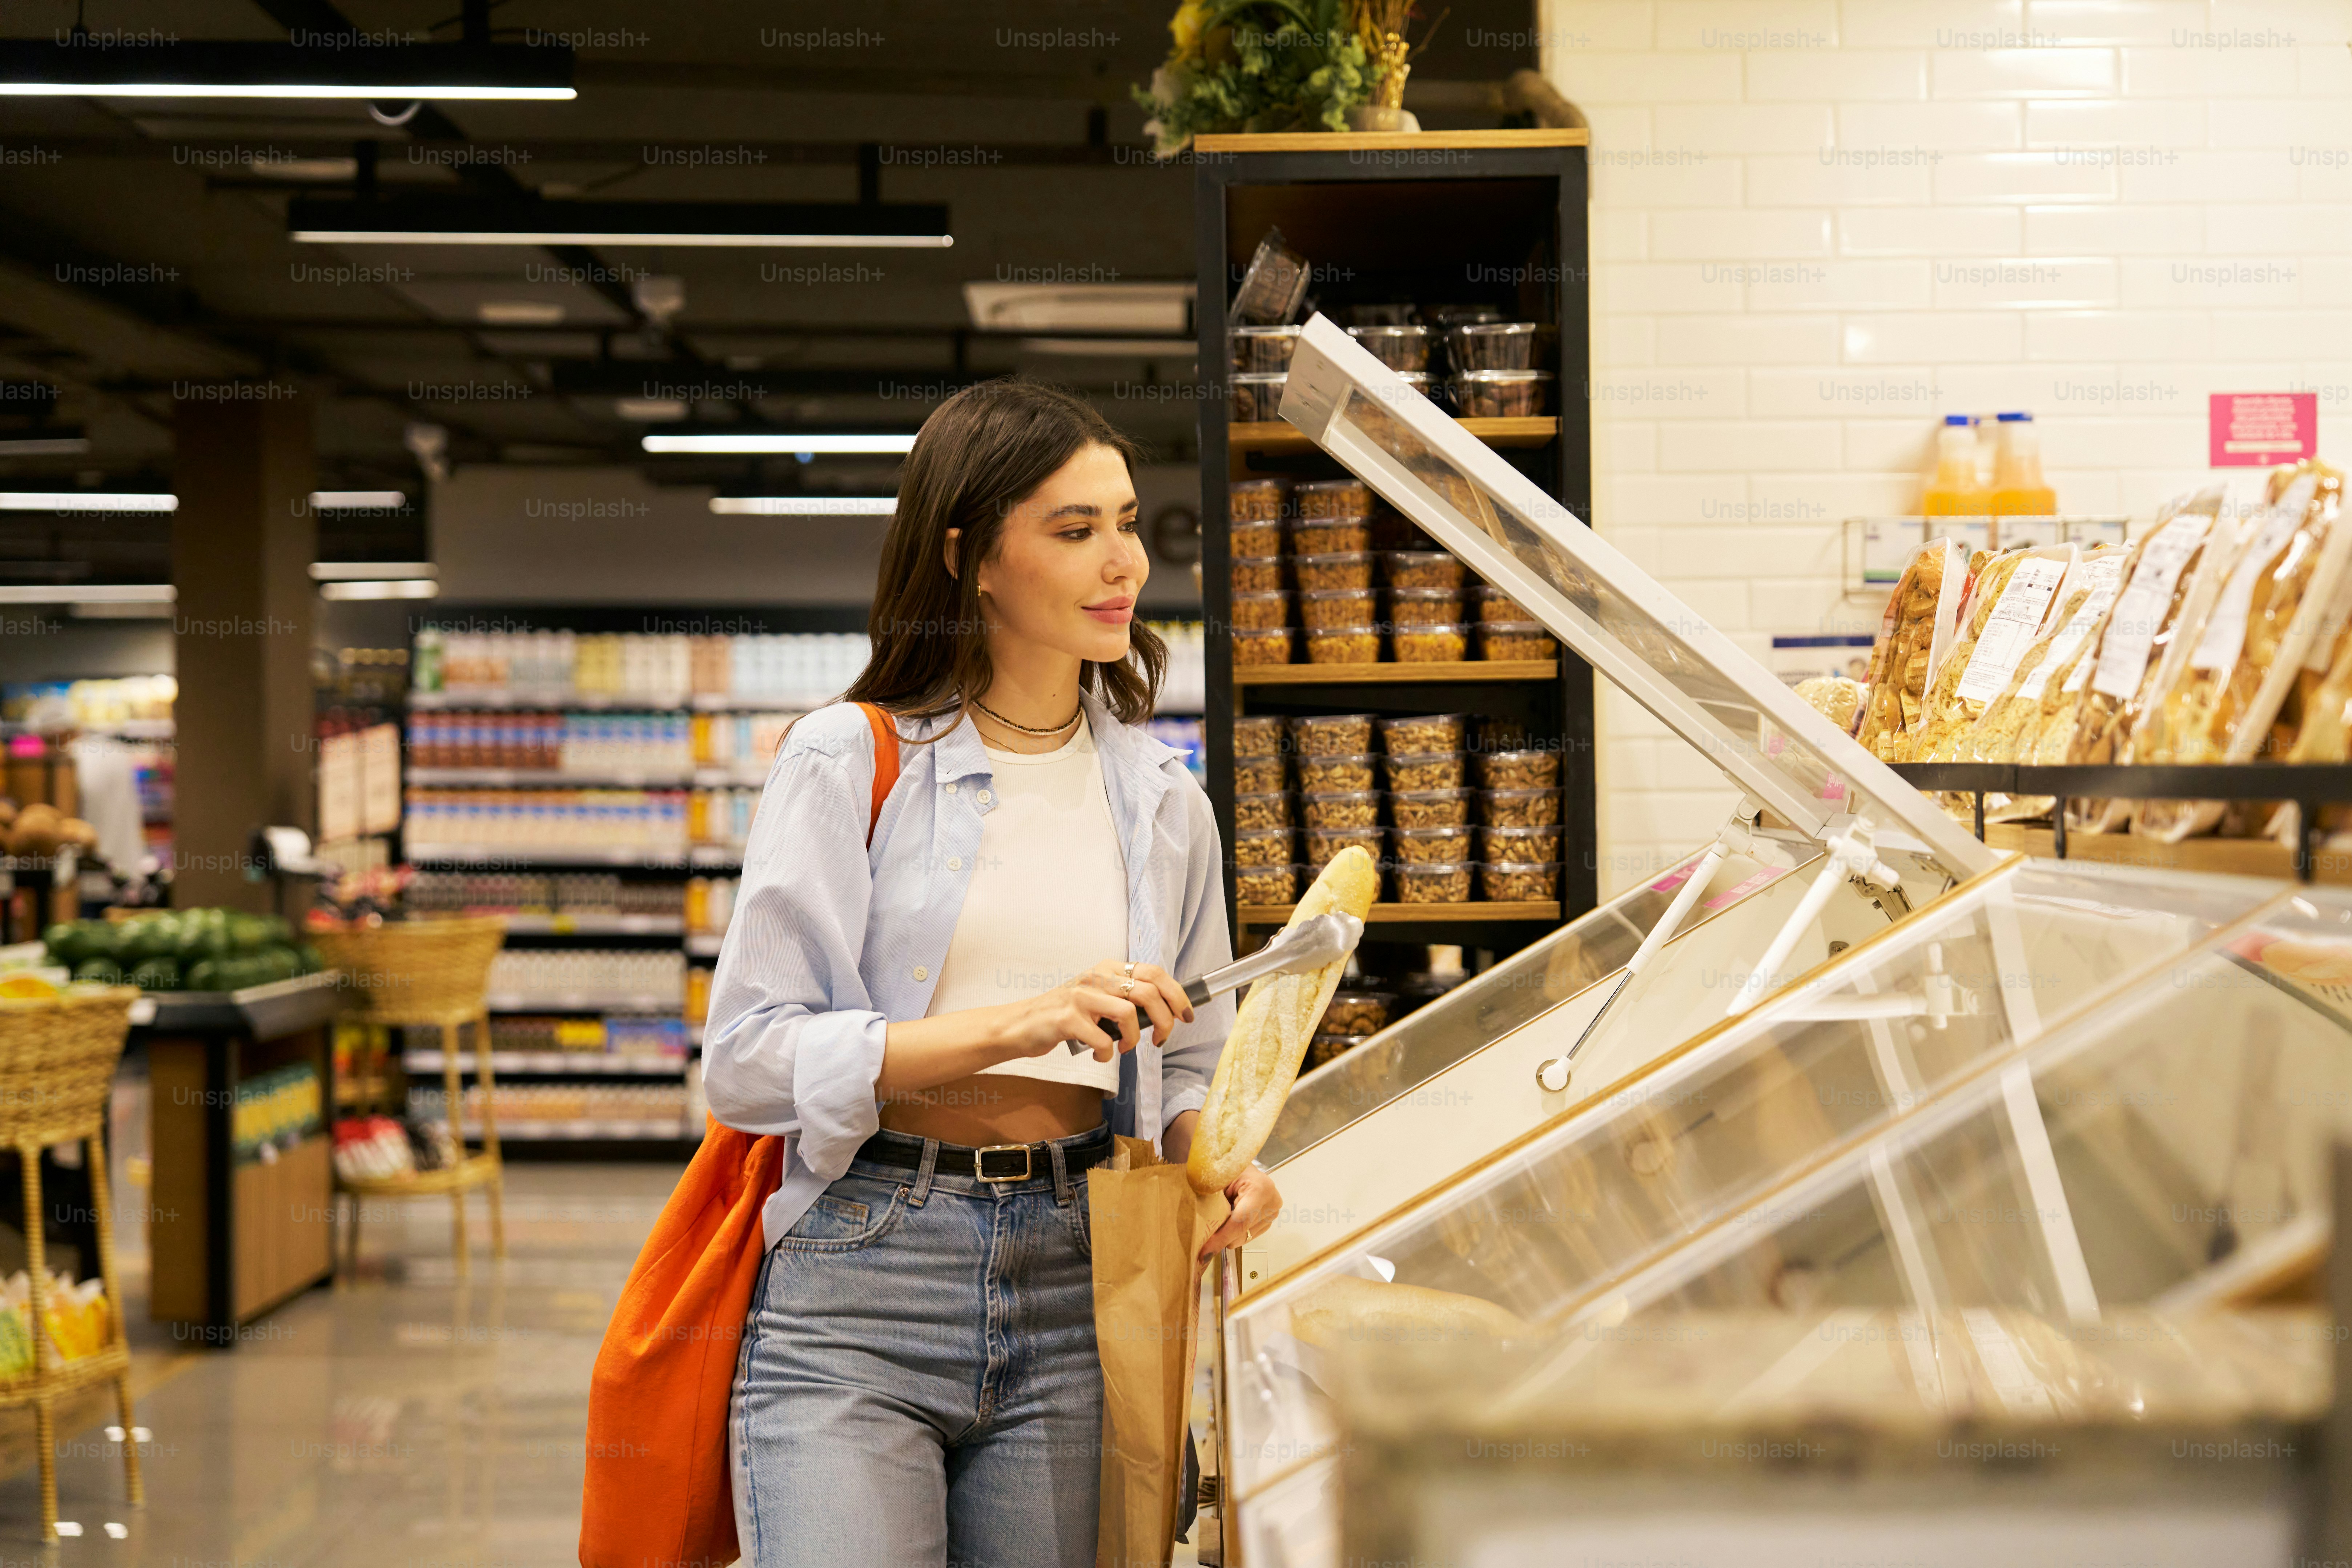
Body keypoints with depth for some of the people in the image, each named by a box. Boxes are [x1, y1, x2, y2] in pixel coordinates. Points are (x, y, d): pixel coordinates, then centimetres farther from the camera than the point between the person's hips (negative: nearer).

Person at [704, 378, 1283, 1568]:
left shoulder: (1165, 802, 13)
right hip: (858, 1289, -4)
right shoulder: (850, 762, -2)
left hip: (1071, 1289, 4)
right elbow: (745, 1059, -10)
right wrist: (1016, 1025, -20)